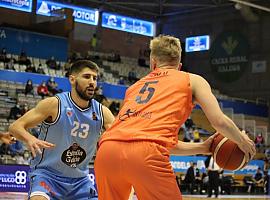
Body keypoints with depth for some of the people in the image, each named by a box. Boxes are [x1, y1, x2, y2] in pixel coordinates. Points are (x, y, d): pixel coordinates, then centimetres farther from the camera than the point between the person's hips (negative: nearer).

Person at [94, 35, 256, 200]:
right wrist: (243, 142, 30)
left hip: (106, 151, 5)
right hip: (145, 154, -5)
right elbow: (219, 121, 11)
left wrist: (202, 148, 46)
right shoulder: (192, 80, 22)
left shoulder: (135, 86, 36)